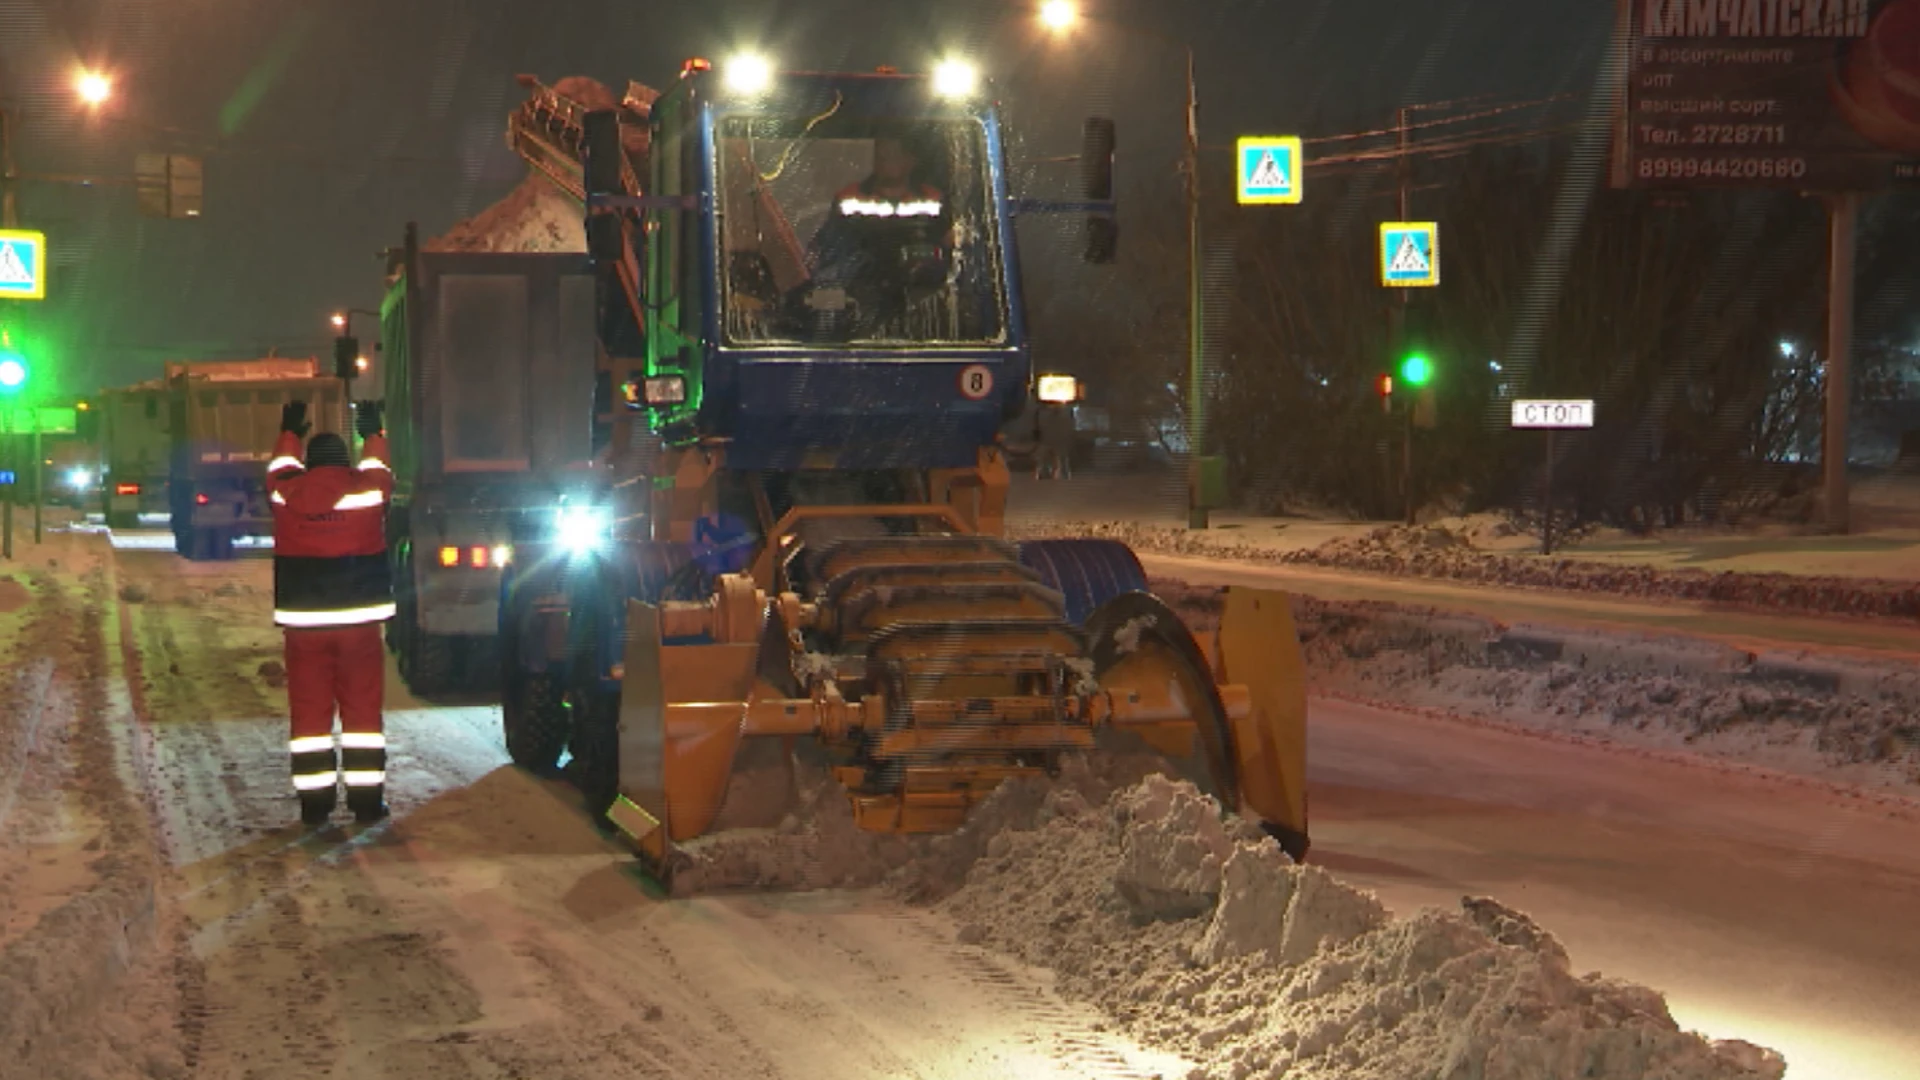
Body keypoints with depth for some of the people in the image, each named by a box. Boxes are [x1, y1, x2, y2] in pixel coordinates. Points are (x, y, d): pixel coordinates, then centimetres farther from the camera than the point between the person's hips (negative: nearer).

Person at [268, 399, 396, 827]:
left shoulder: (288, 493, 0)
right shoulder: (367, 488, -2)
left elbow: (280, 470, 24)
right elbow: (378, 470, 22)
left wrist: (289, 433, 42)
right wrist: (372, 434, 40)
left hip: (303, 623, 1)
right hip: (359, 619, -1)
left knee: (309, 712, 5)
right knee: (362, 711, 6)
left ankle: (314, 803, 5)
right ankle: (367, 799, 5)